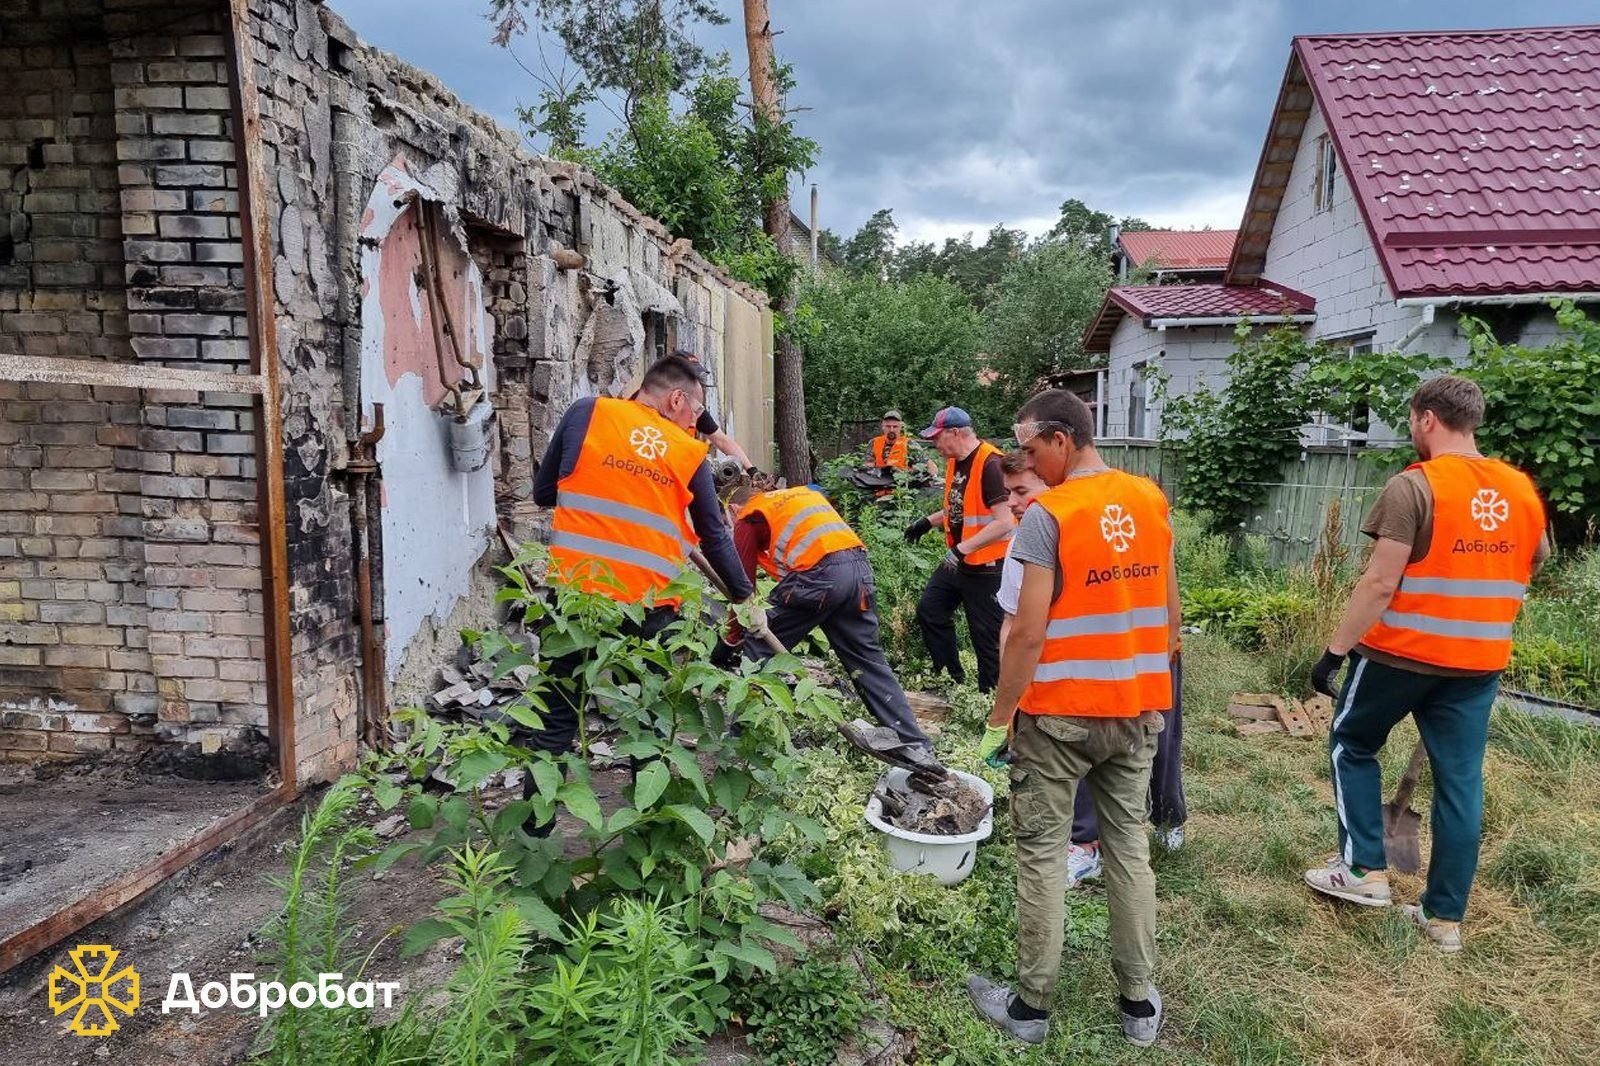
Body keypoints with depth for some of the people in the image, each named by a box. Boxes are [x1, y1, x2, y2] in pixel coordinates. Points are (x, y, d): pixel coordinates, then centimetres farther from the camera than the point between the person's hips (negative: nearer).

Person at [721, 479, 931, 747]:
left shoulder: (748, 518, 15)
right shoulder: (803, 492, 33)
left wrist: (733, 639, 20)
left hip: (818, 574, -6)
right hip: (860, 569, 6)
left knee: (759, 650, 8)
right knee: (867, 659, 16)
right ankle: (915, 742, 18)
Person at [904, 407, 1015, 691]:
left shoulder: (990, 464, -21)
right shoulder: (955, 462, 7)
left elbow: (1004, 523, -27)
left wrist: (962, 549, -29)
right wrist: (928, 522, 14)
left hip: (986, 566, -10)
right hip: (957, 561, 10)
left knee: (986, 637, 0)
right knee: (929, 610, 13)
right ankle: (953, 677, 25)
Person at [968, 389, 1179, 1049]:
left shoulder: (1047, 513, -15)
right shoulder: (1152, 500, 4)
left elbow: (1029, 632, -17)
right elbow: (1169, 610, 11)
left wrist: (998, 720, -8)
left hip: (1060, 711, -6)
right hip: (1140, 705, 6)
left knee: (1043, 852, 7)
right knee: (1129, 844, 15)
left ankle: (1032, 1006, 18)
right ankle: (1139, 1002, 26)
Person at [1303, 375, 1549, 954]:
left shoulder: (1414, 486, -16)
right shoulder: (1522, 491, 5)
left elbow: (1379, 583, -19)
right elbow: (1533, 565, 19)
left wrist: (1336, 650, -13)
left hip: (1401, 653, -5)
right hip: (1480, 661, 6)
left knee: (1352, 745, 17)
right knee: (1460, 785, 10)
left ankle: (1365, 870, 16)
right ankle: (1445, 917, 18)